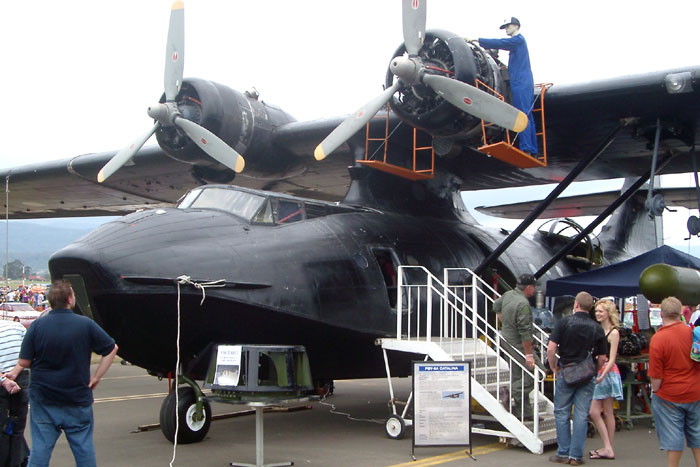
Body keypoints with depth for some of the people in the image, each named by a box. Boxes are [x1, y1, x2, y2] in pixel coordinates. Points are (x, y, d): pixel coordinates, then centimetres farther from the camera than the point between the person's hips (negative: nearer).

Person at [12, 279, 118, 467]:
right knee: (84, 448, 11)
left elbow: (24, 362, -6)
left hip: (43, 399, 0)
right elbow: (111, 349, -1)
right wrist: (96, 377, 4)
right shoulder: (85, 324, -7)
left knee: (40, 448, 7)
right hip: (78, 399, 0)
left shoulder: (37, 325, -8)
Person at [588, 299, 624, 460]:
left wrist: (602, 376, -21)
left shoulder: (613, 332, -7)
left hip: (608, 373, -6)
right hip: (596, 373, 6)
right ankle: (608, 448, 8)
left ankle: (608, 448, 5)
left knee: (608, 412, -2)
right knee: (593, 412, 2)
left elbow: (611, 359, -12)